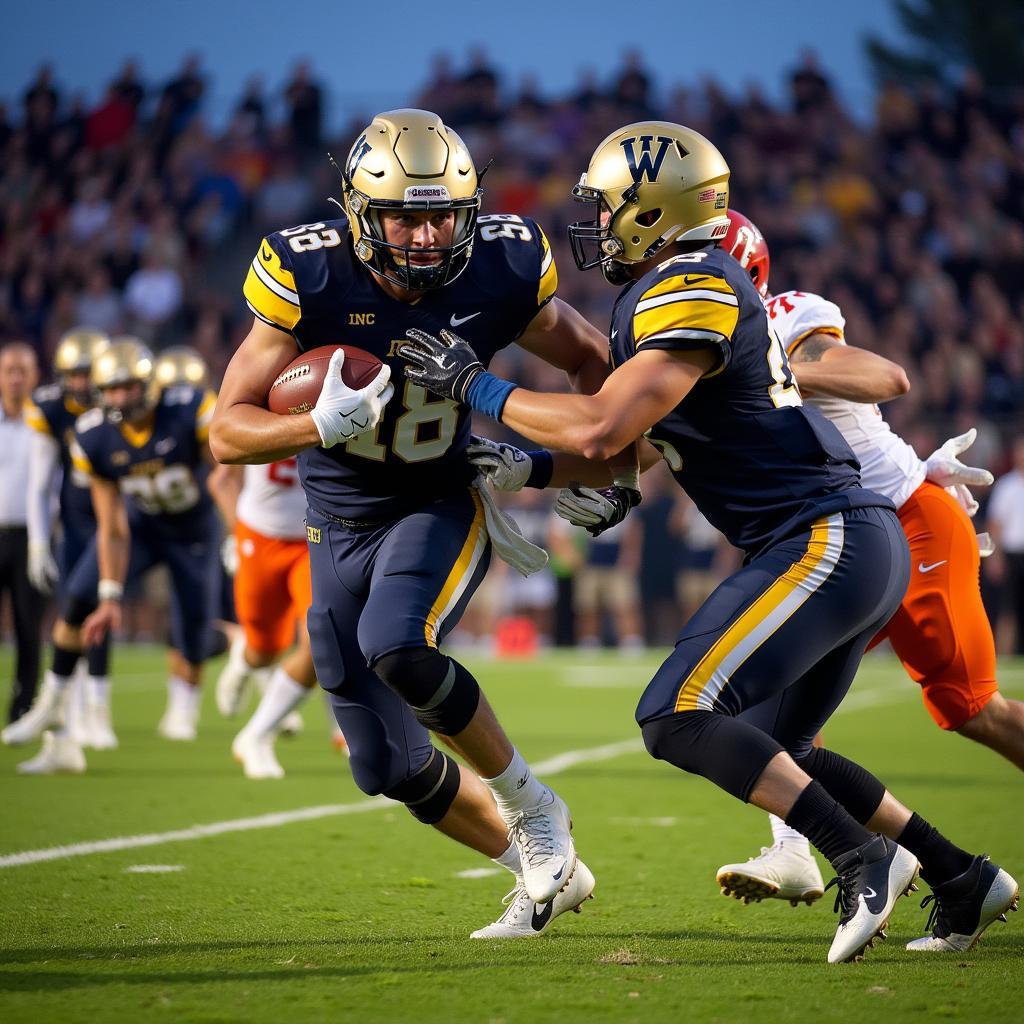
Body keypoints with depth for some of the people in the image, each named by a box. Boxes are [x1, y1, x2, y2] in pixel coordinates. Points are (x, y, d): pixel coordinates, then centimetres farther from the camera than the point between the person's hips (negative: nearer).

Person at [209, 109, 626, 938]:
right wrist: (322, 425, -35)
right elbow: (228, 433, -17)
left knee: (397, 647, -34)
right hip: (341, 524, 2)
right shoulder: (310, 278, -20)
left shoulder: (500, 273, -17)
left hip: (443, 505, -2)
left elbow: (589, 360, 3)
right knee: (390, 767, 4)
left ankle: (531, 804, -12)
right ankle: (547, 873, 26)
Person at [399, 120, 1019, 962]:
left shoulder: (694, 293, -14)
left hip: (828, 538, -10)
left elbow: (598, 432, -22)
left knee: (677, 718, -15)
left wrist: (475, 385, -10)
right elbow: (628, 449, 21)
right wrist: (522, 472, 9)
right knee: (779, 755, 20)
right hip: (862, 544, 10)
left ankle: (864, 858, -14)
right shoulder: (663, 297, 17)